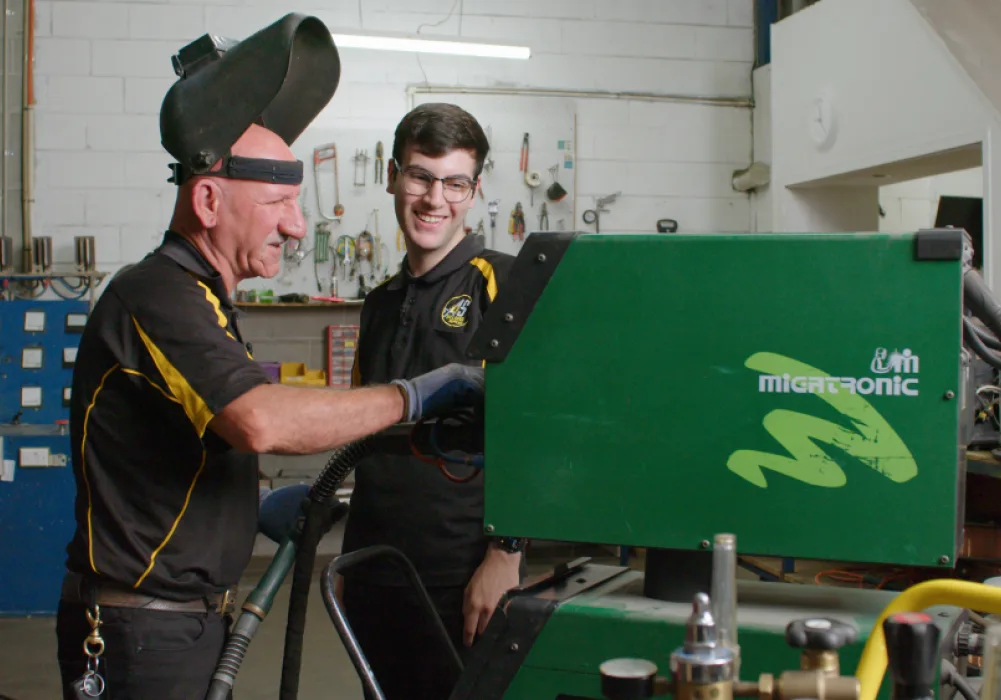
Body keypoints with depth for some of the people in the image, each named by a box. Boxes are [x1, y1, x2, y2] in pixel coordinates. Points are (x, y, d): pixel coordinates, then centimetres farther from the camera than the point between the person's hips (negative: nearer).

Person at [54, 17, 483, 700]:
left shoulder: (195, 298, 14)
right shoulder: (156, 298, -20)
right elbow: (262, 421, -36)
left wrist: (258, 508, 12)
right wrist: (412, 396, -28)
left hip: (189, 613, 10)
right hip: (141, 631, -10)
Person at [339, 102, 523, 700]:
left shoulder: (507, 285, -7)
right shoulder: (382, 301, 14)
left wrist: (506, 555, -17)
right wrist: (352, 557, 18)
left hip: (463, 581, -6)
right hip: (374, 577, 7)